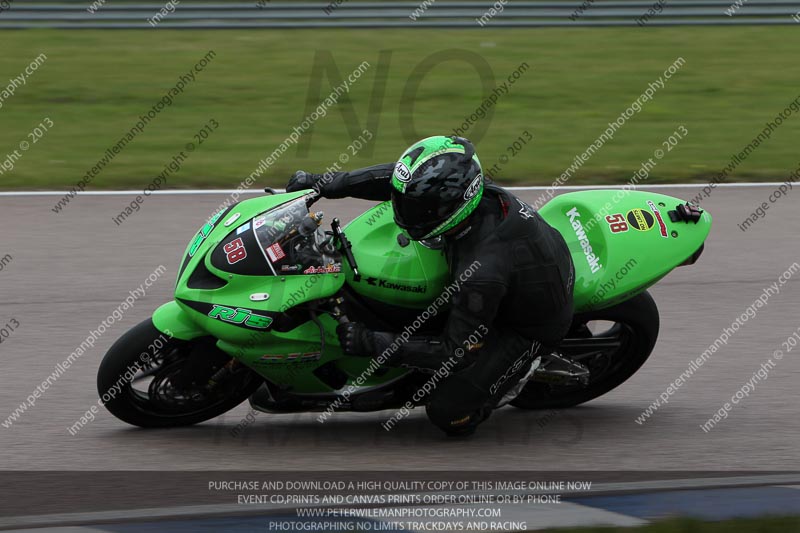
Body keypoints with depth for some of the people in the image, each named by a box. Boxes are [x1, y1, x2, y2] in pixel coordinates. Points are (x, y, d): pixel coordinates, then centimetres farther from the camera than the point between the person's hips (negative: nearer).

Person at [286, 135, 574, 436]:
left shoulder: (482, 272, -42)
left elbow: (456, 352, -31)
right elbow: (393, 178, -4)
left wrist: (371, 344, -32)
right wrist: (323, 184, -7)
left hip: (529, 329, -8)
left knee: (448, 414, -12)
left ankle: (522, 369, 10)